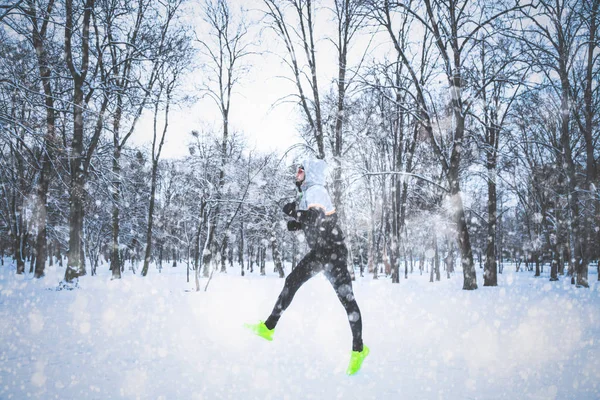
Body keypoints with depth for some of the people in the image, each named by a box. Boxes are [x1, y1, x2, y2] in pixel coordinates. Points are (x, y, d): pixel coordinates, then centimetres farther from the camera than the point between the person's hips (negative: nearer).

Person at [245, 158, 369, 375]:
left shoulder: (316, 191, -15)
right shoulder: (307, 193, 13)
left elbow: (315, 218, -30)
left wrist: (293, 211, -16)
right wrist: (296, 223, -1)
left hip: (334, 252, -10)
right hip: (319, 252, 10)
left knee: (346, 298, -8)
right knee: (292, 282, 12)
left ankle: (358, 349, 0)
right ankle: (268, 327, 21)